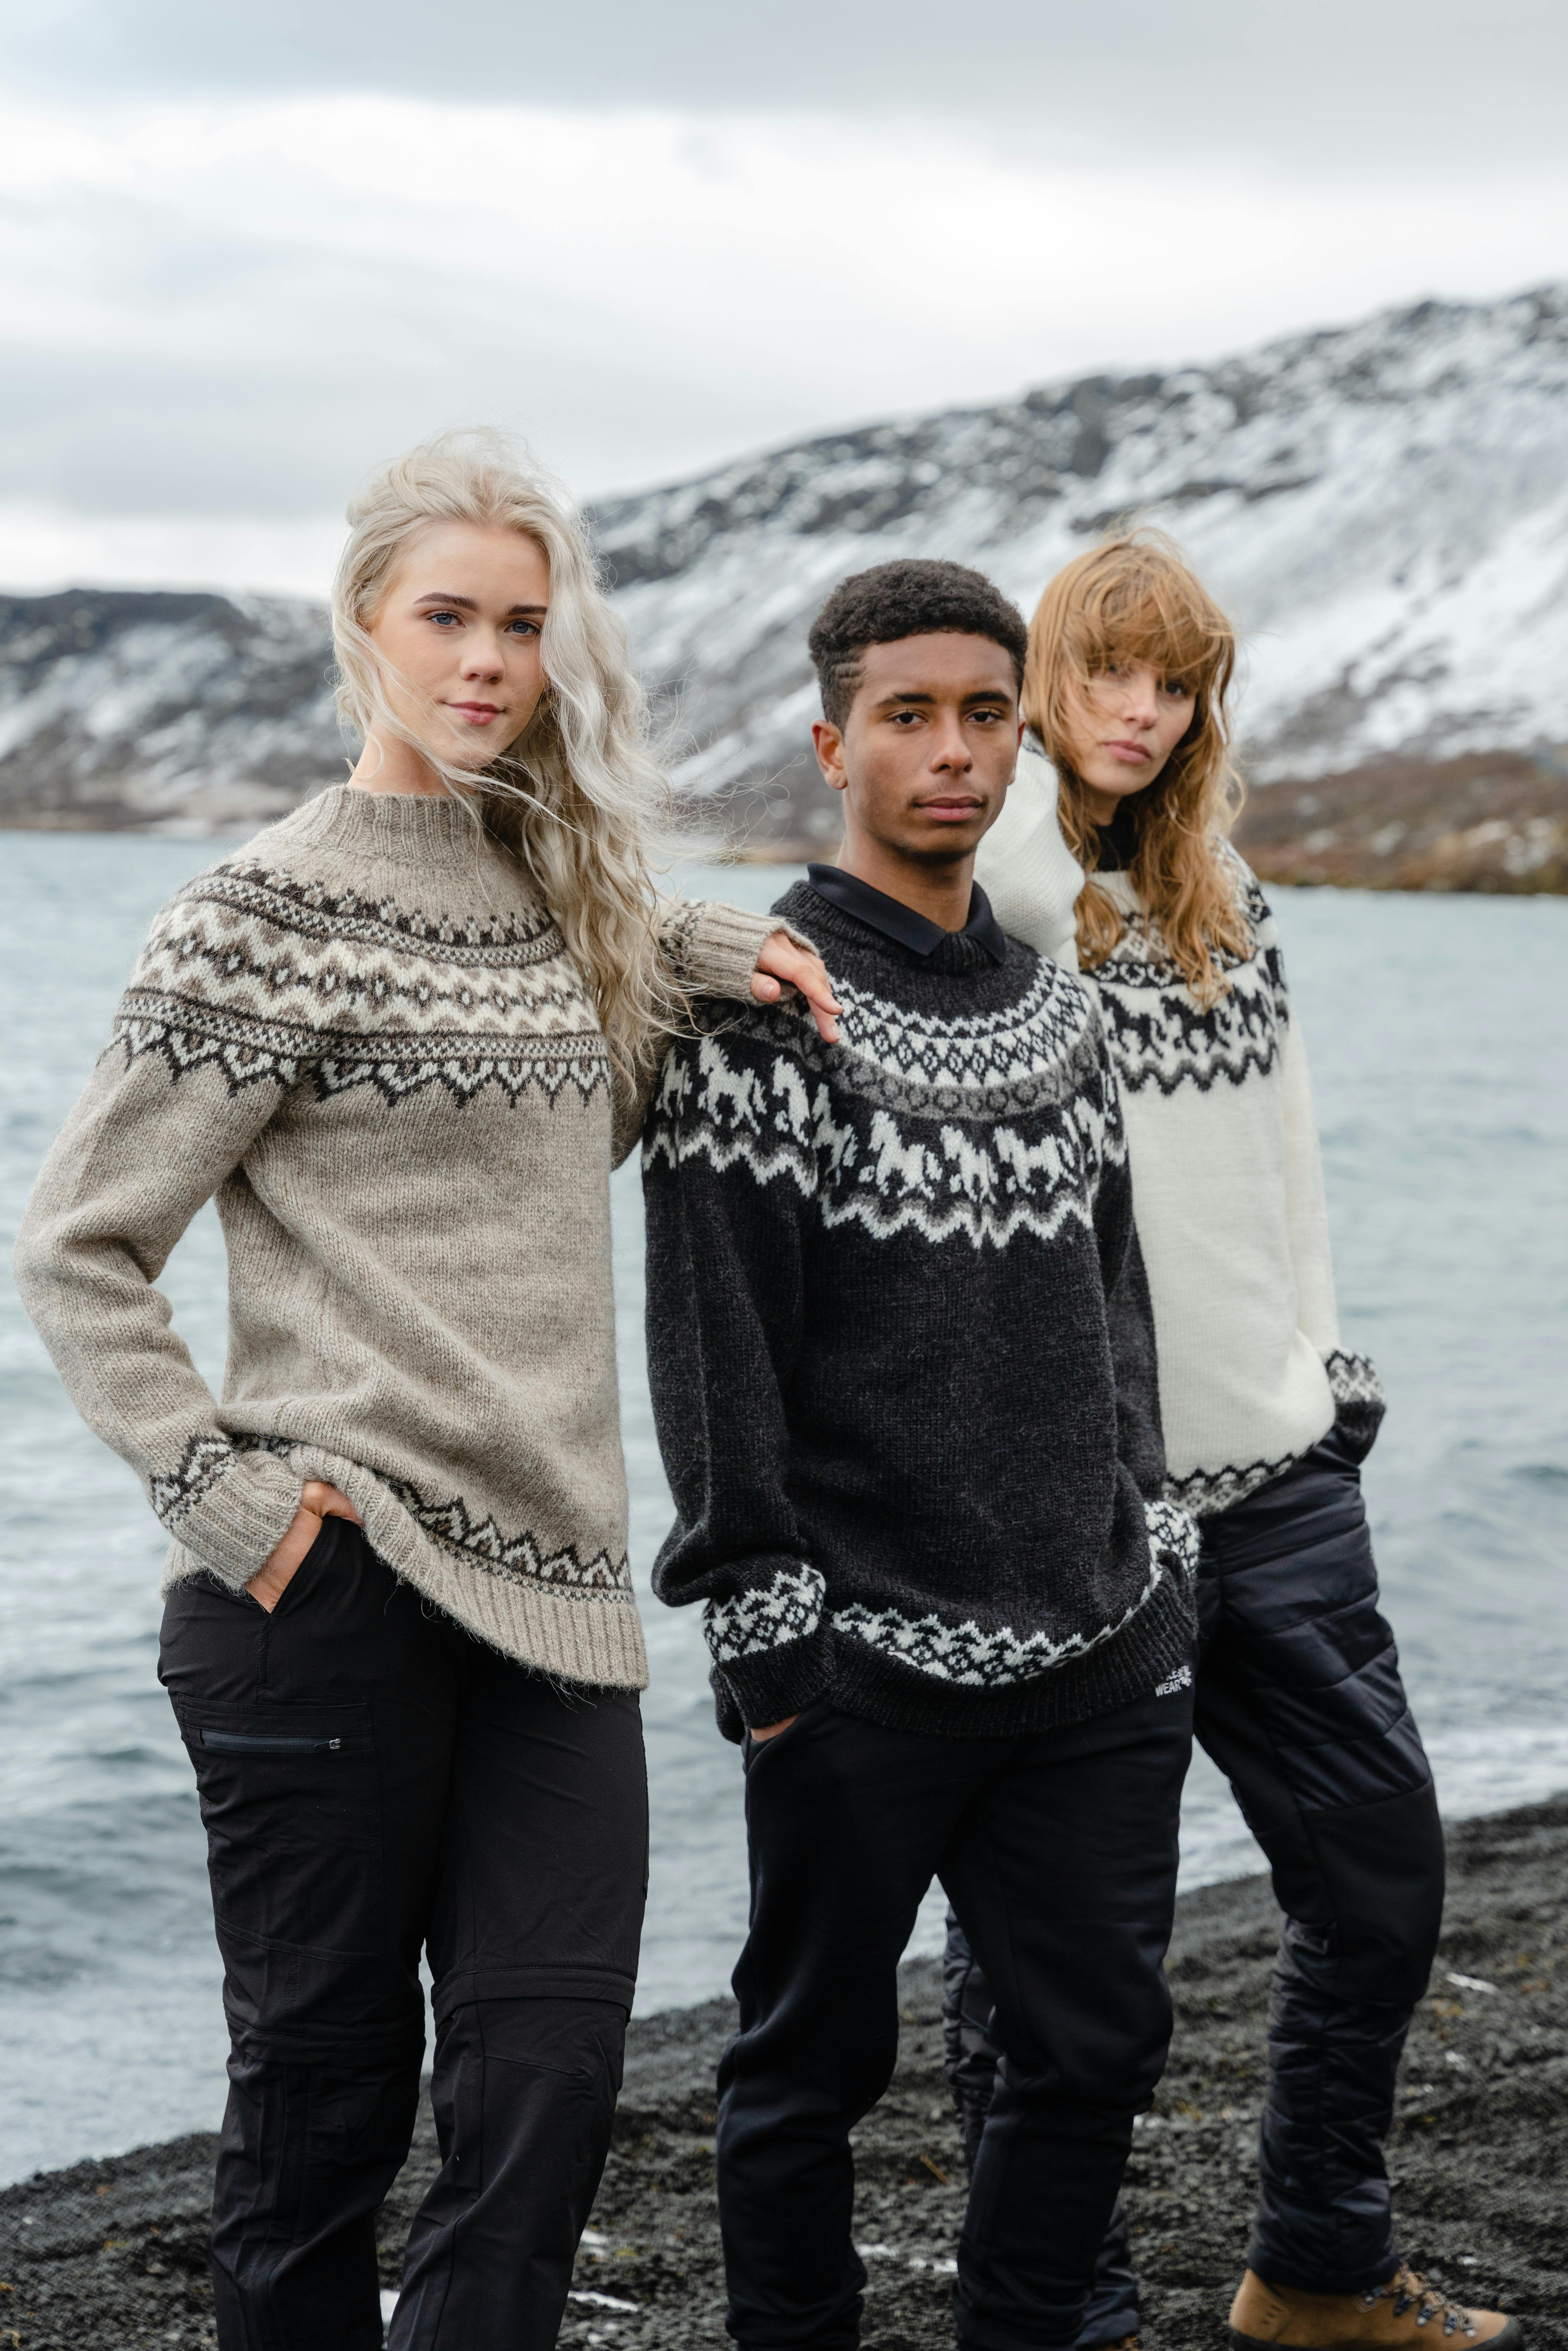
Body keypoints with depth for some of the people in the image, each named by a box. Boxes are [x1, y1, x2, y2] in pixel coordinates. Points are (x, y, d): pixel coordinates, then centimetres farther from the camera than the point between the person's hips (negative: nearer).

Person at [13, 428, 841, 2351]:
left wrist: (695, 966, 14)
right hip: (333, 1592, -5)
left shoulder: (556, 893, 15)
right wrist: (222, 1490, -12)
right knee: (325, 2079, 5)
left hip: (547, 1581, 6)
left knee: (545, 2084, 0)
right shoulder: (270, 916, -4)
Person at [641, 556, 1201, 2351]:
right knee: (815, 2063, 7)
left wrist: (1155, 1560, 15)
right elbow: (713, 1348, -11)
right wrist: (764, 1634, -13)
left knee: (1099, 2042, 11)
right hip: (863, 1666, -6)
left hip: (1100, 1660, 6)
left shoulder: (1059, 1010, 13)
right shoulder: (758, 1014, -8)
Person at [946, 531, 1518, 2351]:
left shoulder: (1227, 899, 14)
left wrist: (1326, 1365, 16)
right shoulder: (979, 895, -6)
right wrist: (1030, 754, -21)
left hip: (1275, 1470, 7)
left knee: (1381, 1870, 14)